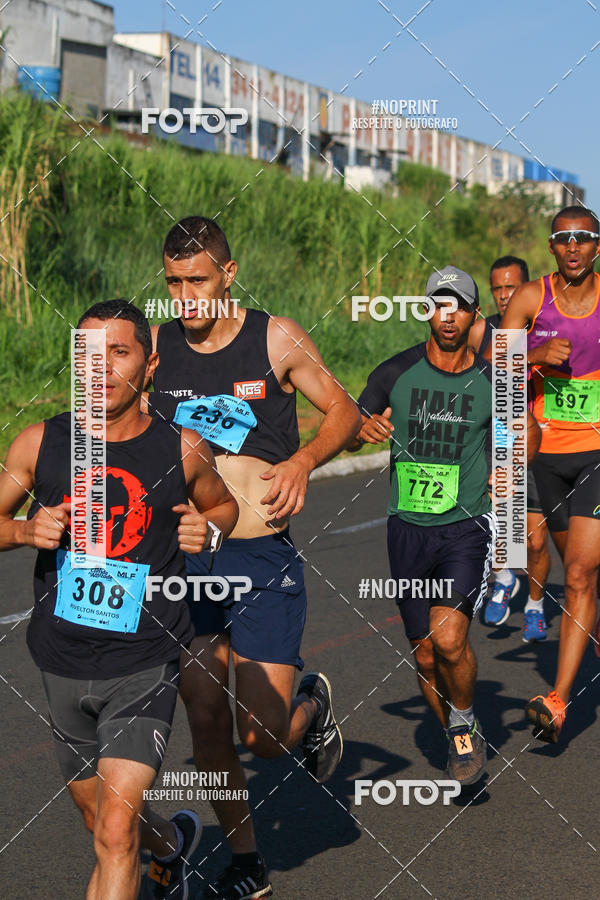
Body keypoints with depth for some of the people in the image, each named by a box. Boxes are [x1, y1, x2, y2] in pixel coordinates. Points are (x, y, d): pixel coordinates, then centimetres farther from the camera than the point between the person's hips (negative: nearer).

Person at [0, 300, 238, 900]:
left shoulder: (183, 450, -4)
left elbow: (223, 504, 16)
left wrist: (207, 528, -6)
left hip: (143, 667, -3)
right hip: (62, 665, 3)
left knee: (115, 834, -16)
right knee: (104, 823, 20)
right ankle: (172, 846, 53)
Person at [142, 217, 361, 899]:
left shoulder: (276, 338, -5)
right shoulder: (155, 345, 2)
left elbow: (343, 412, 5)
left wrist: (304, 460, -13)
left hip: (262, 558, -3)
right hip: (184, 557, 3)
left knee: (264, 737, -4)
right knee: (206, 725, 6)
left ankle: (312, 704, 33)